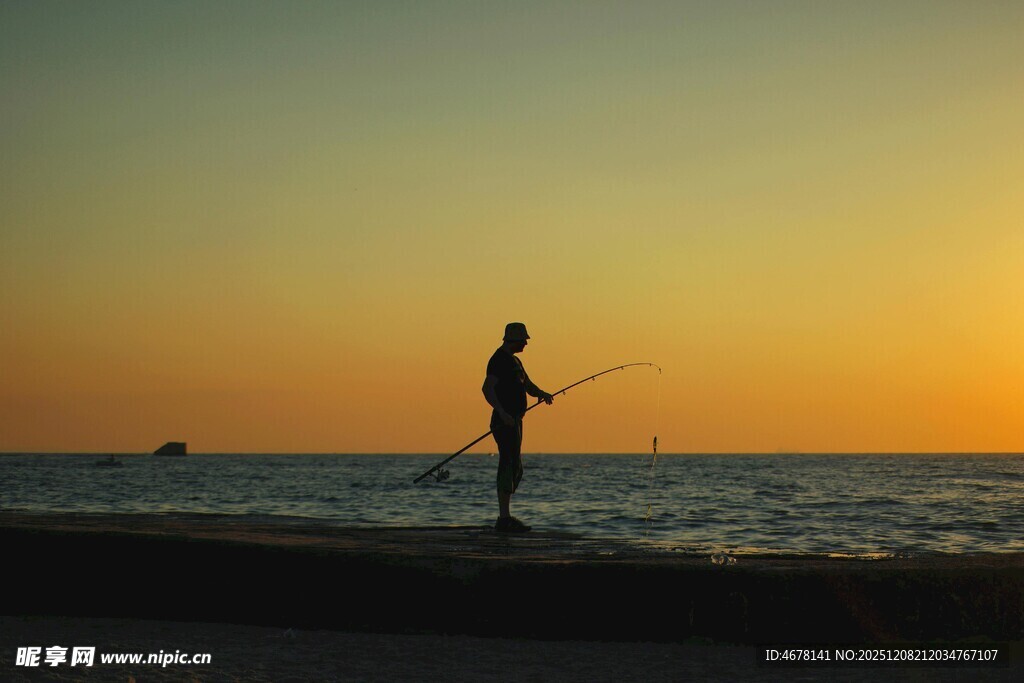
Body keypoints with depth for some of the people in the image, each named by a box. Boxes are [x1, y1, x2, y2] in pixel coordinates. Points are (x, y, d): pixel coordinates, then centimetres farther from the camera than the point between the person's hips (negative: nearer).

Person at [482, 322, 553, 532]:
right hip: (505, 421, -11)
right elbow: (488, 389, -22)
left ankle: (504, 519, 16)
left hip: (514, 421, 11)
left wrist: (541, 393, 1)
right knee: (509, 467, -13)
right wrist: (502, 413, -33)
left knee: (515, 469, 12)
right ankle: (504, 519, -14)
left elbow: (528, 386, 24)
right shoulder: (499, 360, -11)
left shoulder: (514, 361, 20)